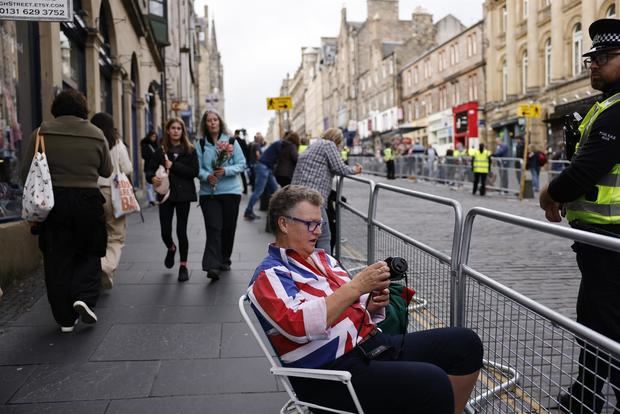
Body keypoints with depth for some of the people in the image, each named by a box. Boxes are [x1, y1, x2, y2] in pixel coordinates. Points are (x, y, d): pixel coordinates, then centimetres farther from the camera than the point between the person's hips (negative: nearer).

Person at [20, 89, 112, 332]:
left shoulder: (42, 132, -2)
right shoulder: (96, 135, 0)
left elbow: (26, 172, -2)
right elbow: (106, 172, 8)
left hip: (52, 201, 0)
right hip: (88, 201, 0)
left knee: (57, 260, 8)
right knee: (89, 253, 17)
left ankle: (65, 318, 13)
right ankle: (84, 297, -5)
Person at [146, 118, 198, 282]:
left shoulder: (190, 150, 1)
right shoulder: (161, 151, 6)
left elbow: (194, 172, -9)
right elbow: (150, 170, 4)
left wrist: (173, 166, -15)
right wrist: (152, 178, -18)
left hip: (183, 194, -2)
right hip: (165, 194, 2)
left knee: (181, 230, -1)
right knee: (165, 232, 1)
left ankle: (183, 266, 14)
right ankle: (171, 249, 37)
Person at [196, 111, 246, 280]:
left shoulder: (231, 142, 3)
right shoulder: (201, 145, 4)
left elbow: (242, 164, -1)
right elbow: (198, 168, 1)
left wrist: (226, 171, -17)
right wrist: (207, 176, -20)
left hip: (230, 191, 1)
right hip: (208, 192, -1)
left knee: (228, 228, 8)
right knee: (213, 228, -11)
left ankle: (224, 260, 26)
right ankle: (212, 266, -15)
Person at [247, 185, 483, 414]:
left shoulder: (322, 259, 17)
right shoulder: (270, 275, -7)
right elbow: (299, 325, -24)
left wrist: (372, 304, -2)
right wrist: (356, 286, -24)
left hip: (374, 345, 8)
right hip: (334, 373, -8)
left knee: (465, 343, 0)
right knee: (432, 383, -27)